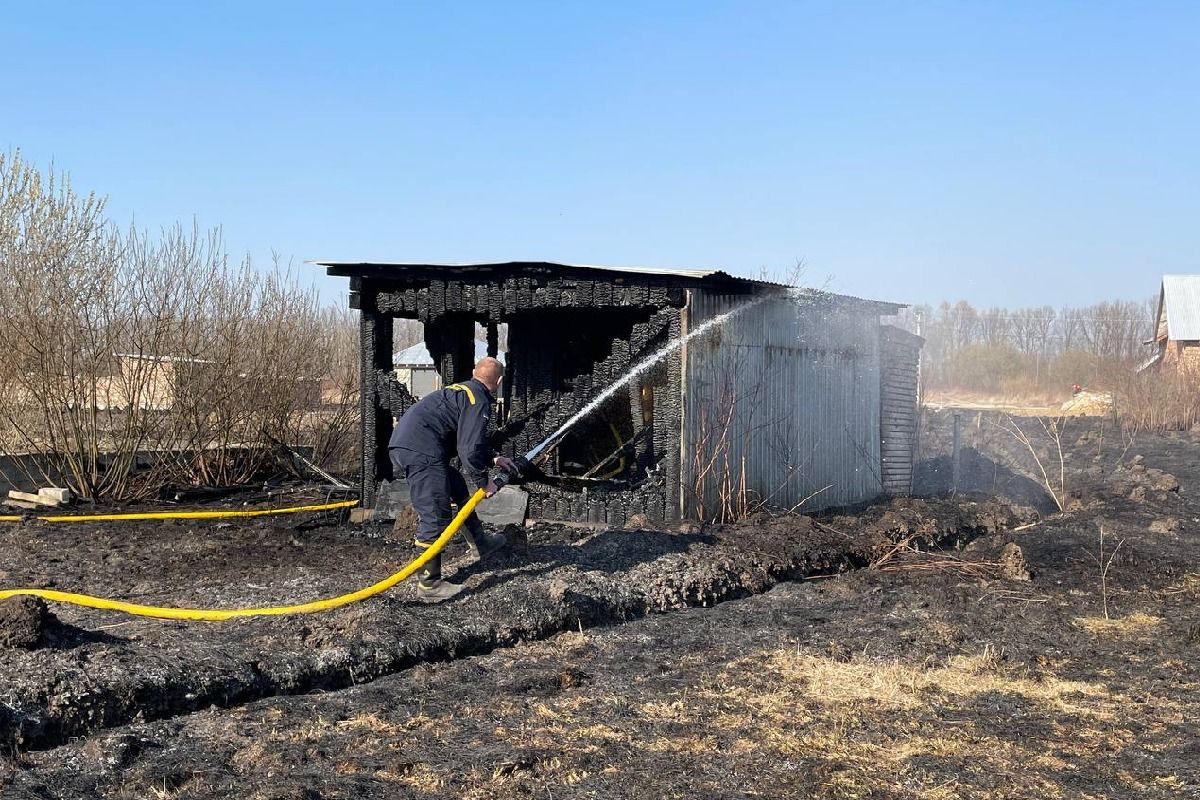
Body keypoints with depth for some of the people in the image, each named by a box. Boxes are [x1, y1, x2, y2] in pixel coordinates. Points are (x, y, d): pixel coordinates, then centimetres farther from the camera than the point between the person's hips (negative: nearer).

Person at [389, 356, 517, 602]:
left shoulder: (462, 390, 23)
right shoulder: (479, 401, -8)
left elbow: (470, 437, 37)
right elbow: (470, 448, -15)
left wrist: (493, 458, 43)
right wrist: (483, 482, -2)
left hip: (403, 443, 11)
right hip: (420, 452, -11)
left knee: (457, 485, 25)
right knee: (435, 517, -8)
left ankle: (480, 543, 38)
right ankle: (429, 585, -4)